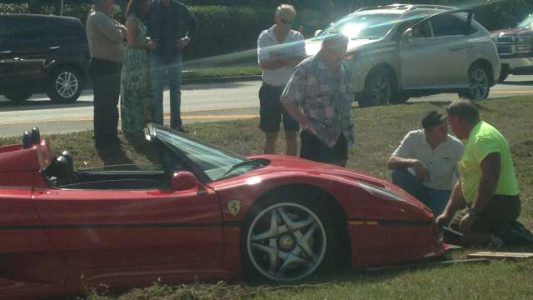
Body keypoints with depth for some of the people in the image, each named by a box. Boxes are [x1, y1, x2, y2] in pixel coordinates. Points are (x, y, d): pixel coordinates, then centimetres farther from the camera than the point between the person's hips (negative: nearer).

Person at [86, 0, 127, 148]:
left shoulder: (103, 17, 20)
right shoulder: (98, 17, -16)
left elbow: (122, 32, 16)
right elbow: (117, 36, -23)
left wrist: (120, 30, -6)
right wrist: (120, 30, -2)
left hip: (109, 67, 11)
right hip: (103, 67, -11)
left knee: (109, 104, 17)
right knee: (104, 105, -9)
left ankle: (108, 137, 25)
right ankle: (103, 140, -6)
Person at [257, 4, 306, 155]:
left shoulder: (297, 37, 0)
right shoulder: (265, 37, -1)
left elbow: (302, 63, -14)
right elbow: (264, 64, -14)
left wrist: (278, 58, -22)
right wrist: (289, 60, -17)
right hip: (270, 90, 0)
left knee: (291, 135, 2)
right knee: (270, 136, 6)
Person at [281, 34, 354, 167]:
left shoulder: (344, 70, 10)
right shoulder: (306, 69, -12)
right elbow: (288, 101, -12)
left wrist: (347, 125, 10)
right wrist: (306, 124, -15)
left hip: (340, 137, 7)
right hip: (316, 138, -7)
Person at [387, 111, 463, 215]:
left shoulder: (456, 146, -17)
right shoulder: (413, 138, -16)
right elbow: (391, 163, -23)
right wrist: (413, 162, -41)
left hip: (441, 192, -1)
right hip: (417, 187, 1)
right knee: (398, 173, -27)